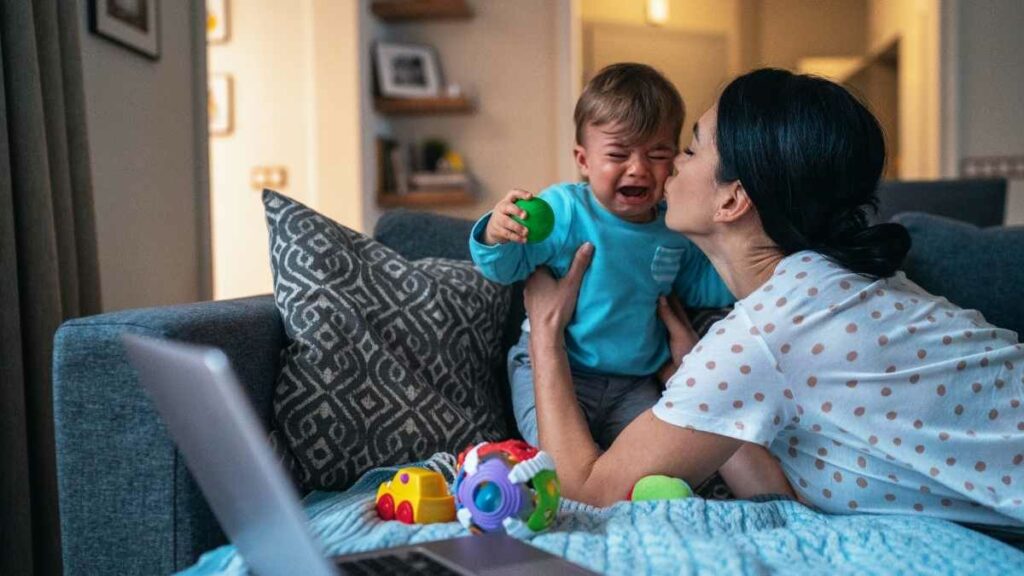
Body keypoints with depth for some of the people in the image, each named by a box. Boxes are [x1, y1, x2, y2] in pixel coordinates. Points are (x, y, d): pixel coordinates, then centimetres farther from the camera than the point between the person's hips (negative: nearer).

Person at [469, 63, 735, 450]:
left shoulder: (676, 230, 2)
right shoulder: (564, 210, -15)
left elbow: (698, 288, 19)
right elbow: (509, 268, -12)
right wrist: (496, 237, -34)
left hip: (634, 381, 5)